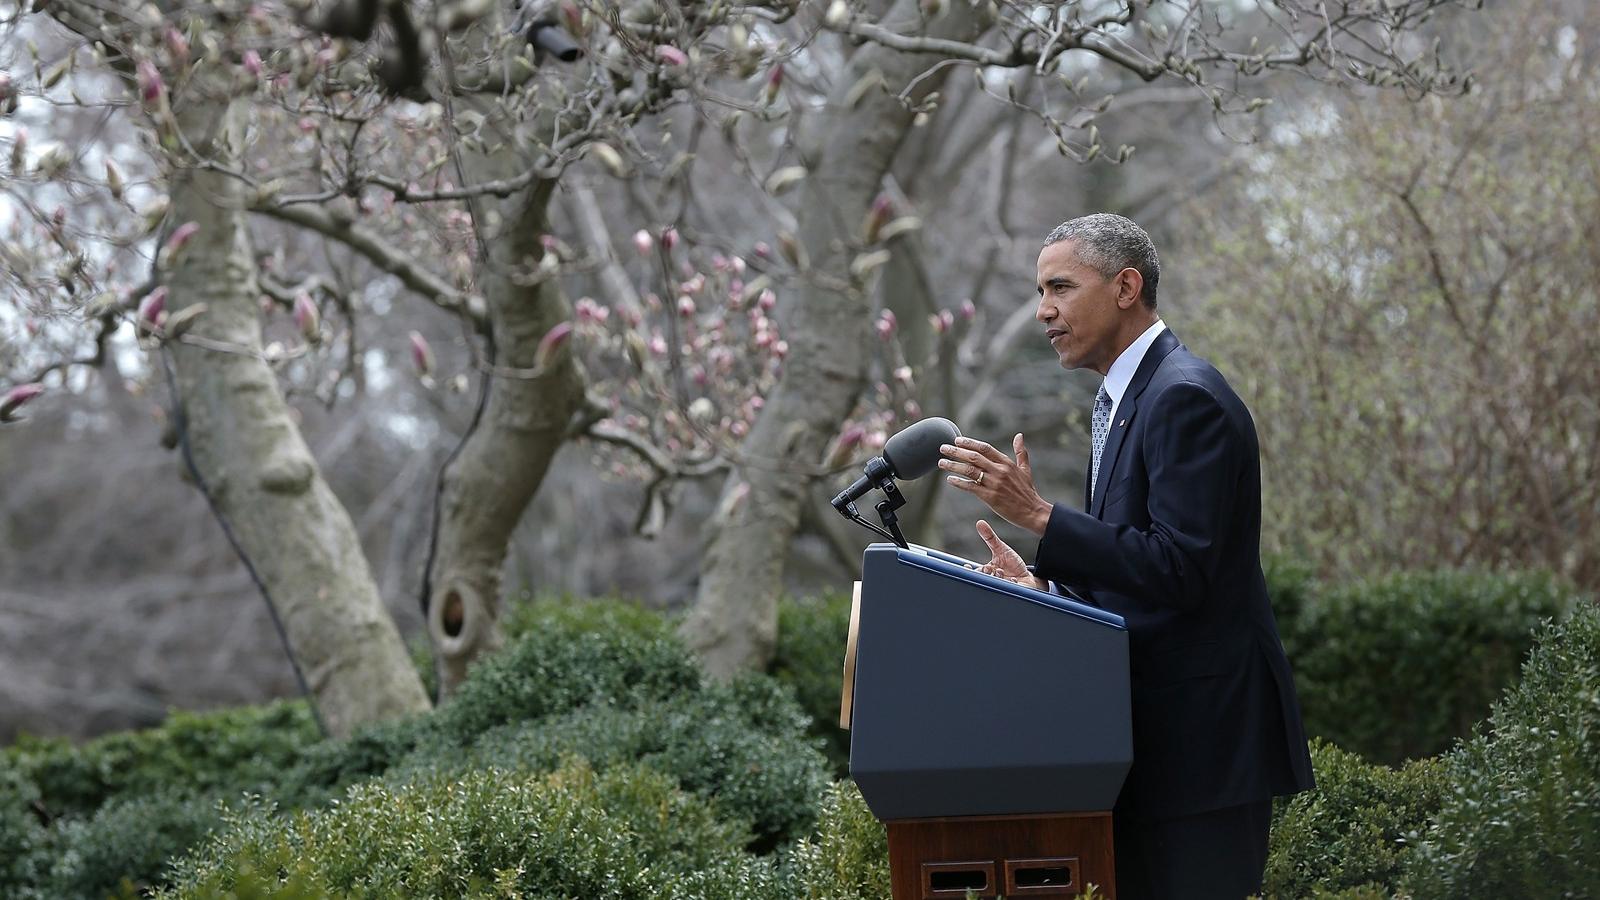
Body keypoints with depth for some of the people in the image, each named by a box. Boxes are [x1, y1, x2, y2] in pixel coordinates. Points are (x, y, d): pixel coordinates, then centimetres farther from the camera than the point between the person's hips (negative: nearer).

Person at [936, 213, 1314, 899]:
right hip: (1149, 725, 10)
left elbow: (1180, 570, -22)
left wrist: (1036, 514, -22)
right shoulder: (1124, 399, 17)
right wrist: (1044, 581, 7)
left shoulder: (1186, 398, -14)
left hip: (1202, 728, -10)